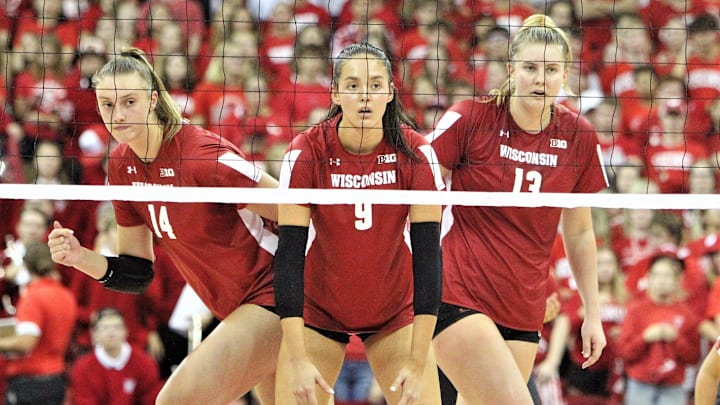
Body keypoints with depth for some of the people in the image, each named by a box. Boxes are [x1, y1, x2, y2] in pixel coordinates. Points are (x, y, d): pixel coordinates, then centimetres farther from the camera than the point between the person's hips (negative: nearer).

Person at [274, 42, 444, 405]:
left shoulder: (415, 153, -17)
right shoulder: (307, 152, -19)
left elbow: (428, 253, -17)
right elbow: (289, 254, -21)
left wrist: (418, 362, -23)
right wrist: (297, 360, -28)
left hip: (395, 311, 1)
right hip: (318, 310, -1)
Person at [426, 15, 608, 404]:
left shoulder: (579, 137, 3)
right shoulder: (469, 119, -8)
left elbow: (579, 233, 14)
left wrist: (592, 313, 14)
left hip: (523, 310, 5)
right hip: (457, 296, -4)